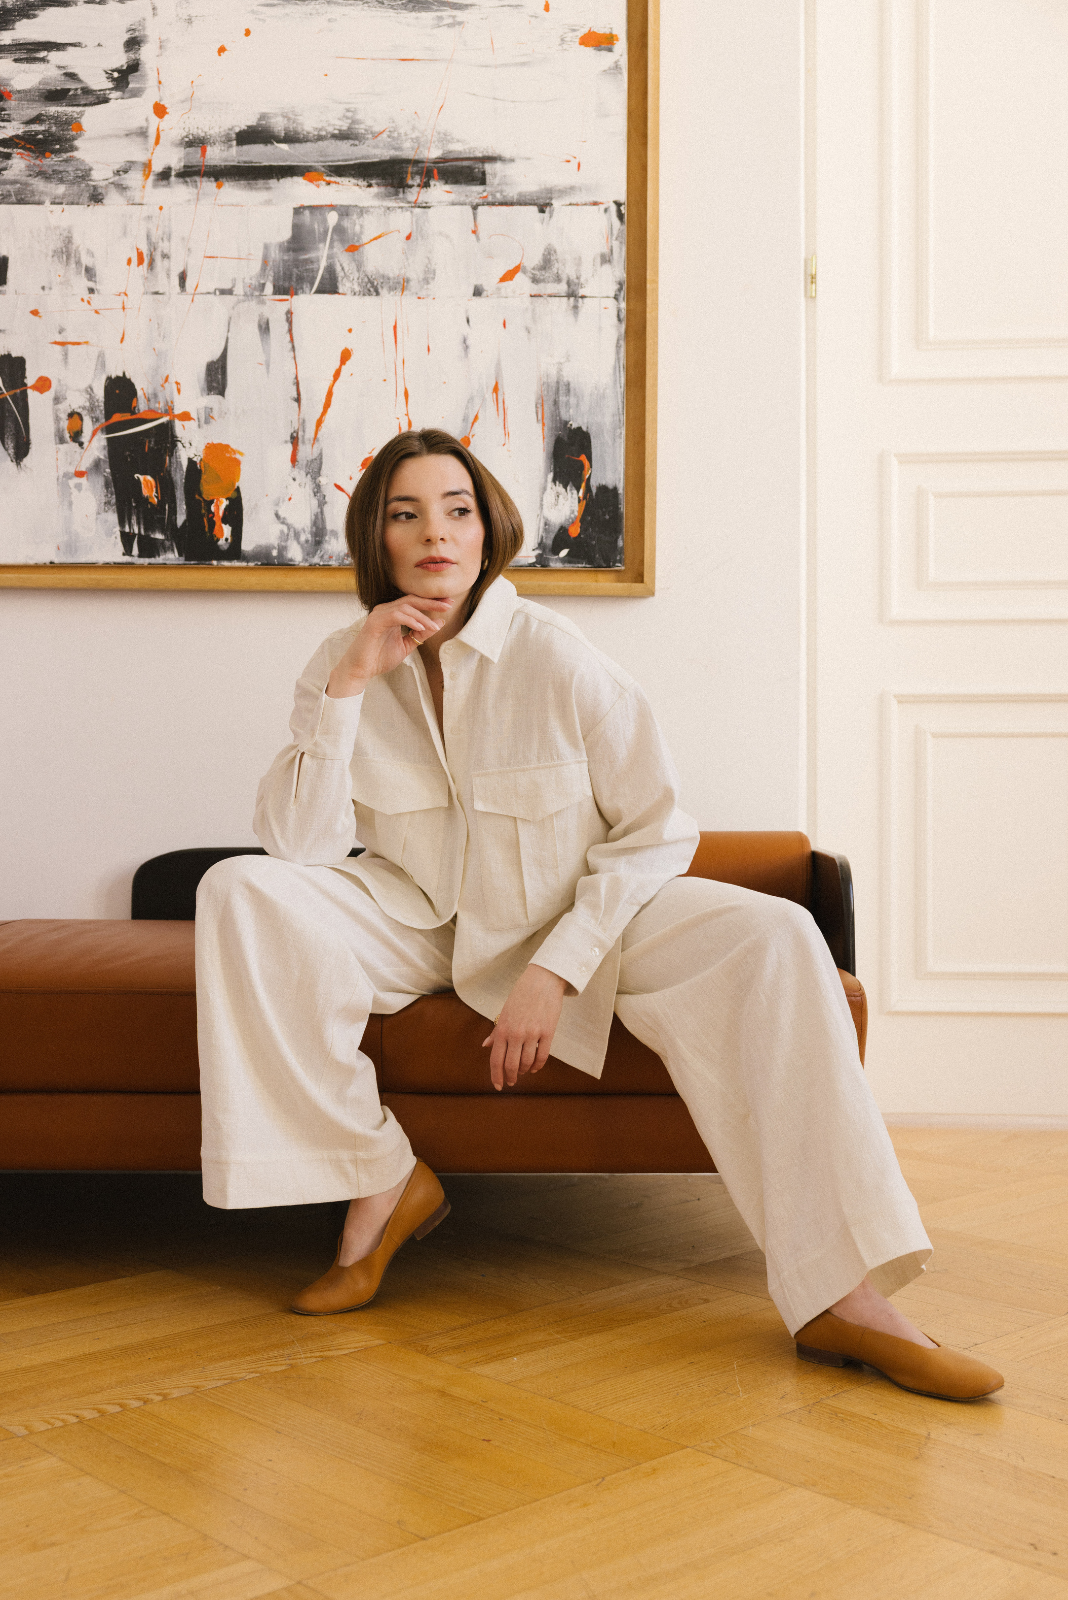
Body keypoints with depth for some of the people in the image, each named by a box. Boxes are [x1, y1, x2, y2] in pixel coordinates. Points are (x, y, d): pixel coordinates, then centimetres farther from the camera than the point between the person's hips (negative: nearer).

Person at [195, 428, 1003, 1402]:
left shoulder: (557, 660, -14)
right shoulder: (342, 670, -4)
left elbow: (656, 834, -10)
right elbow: (296, 847, -14)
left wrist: (555, 971, -20)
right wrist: (347, 688, -22)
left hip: (576, 915, -2)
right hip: (417, 920, 2)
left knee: (772, 939, -27)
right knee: (238, 896, -24)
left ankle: (842, 1296, -28)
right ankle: (382, 1183, -14)